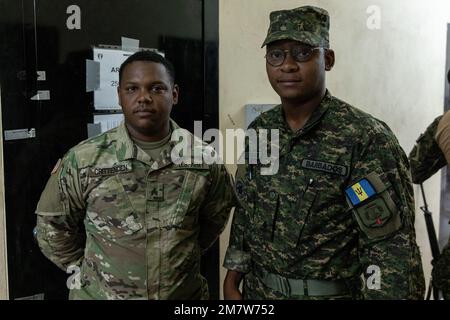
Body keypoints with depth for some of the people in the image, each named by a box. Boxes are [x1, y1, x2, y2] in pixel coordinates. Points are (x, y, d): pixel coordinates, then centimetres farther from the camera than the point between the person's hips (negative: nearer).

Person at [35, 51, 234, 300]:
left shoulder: (205, 160, -9)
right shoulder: (82, 161, -12)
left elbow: (217, 216, 6)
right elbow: (52, 225, 0)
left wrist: (184, 256, 3)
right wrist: (81, 268, -1)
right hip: (100, 293, -1)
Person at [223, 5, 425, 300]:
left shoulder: (367, 139, -18)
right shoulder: (259, 131, 0)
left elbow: (391, 248, -18)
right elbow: (245, 214, 9)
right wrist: (232, 282, 8)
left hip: (331, 293, -5)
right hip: (255, 290, 5)